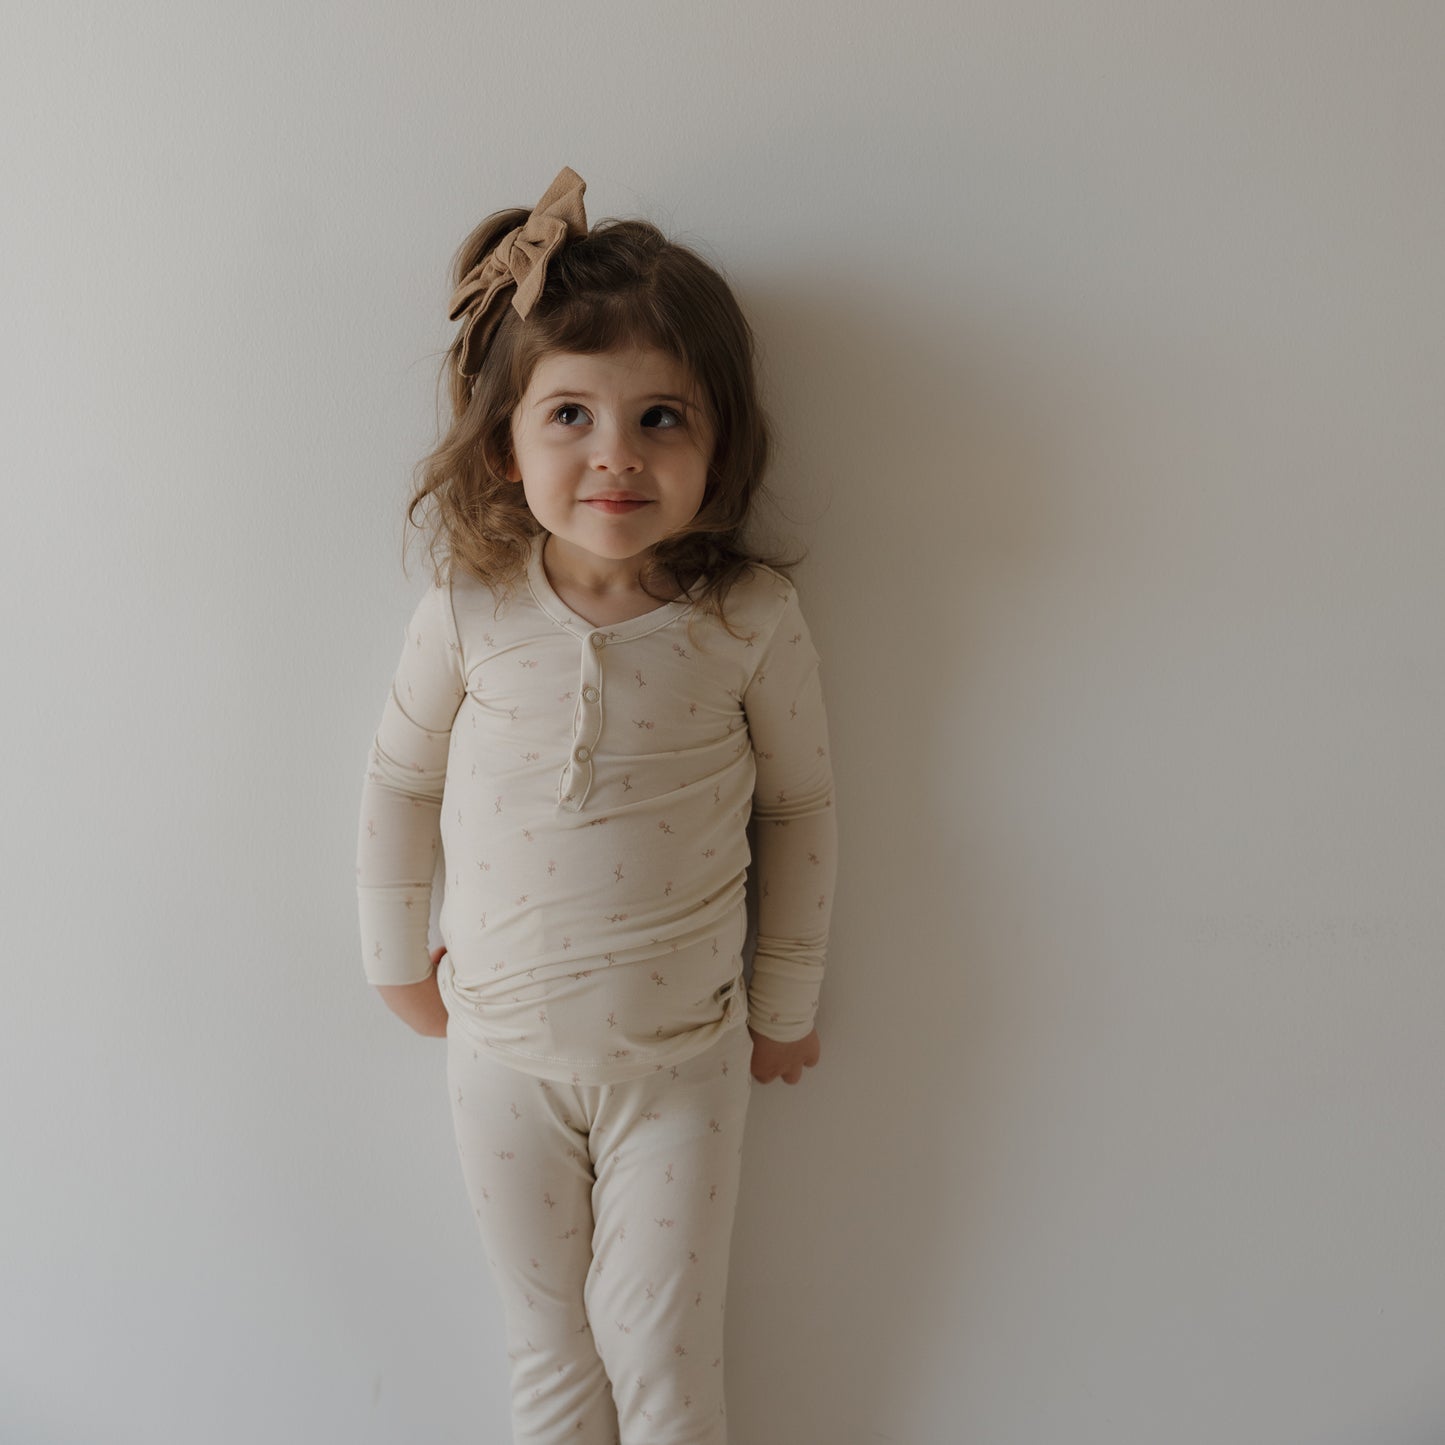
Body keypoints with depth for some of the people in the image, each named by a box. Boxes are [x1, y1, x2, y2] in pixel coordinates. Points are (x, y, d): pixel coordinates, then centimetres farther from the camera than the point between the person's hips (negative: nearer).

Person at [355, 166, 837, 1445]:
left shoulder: (750, 619, -16)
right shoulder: (470, 611, -14)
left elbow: (800, 808, -3)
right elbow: (400, 778, 2)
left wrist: (785, 1003, 5)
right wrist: (398, 957, 11)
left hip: (682, 1057, -1)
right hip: (502, 1047, 2)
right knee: (547, 1342, 21)